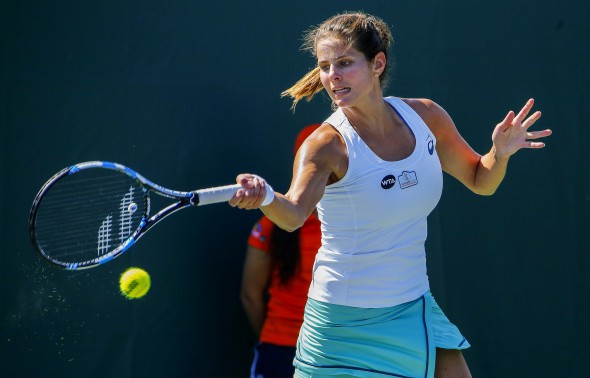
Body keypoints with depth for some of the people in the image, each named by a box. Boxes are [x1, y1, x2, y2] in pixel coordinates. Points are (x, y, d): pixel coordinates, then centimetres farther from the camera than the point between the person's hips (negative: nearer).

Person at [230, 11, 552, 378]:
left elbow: (481, 181, 11)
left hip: (415, 313, 5)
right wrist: (266, 196, -60)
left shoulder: (425, 116, -4)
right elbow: (294, 213, -38)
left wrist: (500, 153, -11)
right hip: (346, 322, -4)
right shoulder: (327, 145, -19)